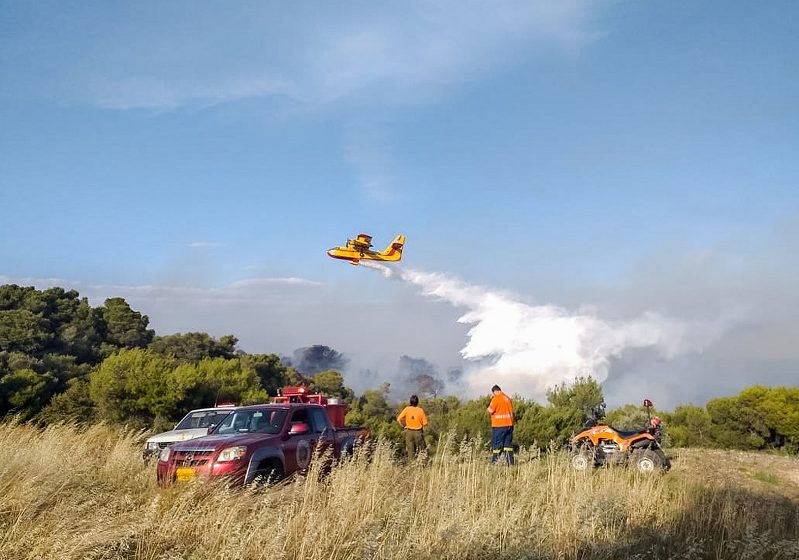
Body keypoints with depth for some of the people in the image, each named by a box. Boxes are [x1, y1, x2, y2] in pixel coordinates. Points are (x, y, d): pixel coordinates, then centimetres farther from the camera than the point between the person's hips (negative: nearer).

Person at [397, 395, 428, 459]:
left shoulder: (407, 409, -8)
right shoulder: (420, 410, -12)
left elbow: (399, 419, -10)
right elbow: (425, 423, -9)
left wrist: (403, 426, 4)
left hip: (409, 432, 1)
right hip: (418, 432, -1)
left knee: (410, 450, 10)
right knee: (421, 449, 12)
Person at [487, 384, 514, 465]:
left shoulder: (495, 399, -10)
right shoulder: (508, 398, 11)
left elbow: (490, 411, -11)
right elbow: (511, 411, 16)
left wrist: (489, 407, 7)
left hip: (499, 425, -6)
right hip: (509, 425, 6)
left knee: (496, 446, -1)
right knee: (508, 445, 8)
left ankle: (495, 462, -2)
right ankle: (510, 463, 5)